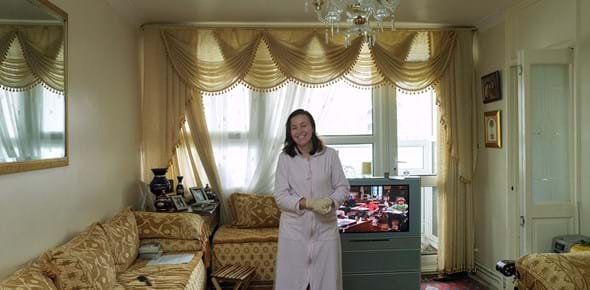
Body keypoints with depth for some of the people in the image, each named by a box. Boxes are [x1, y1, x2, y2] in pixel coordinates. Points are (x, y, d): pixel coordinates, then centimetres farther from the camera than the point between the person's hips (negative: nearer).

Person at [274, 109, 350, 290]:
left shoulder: (330, 155, -2)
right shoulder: (285, 158, -3)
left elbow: (343, 187, 3)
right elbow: (280, 196, -6)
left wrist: (331, 201, -18)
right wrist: (308, 203, -20)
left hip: (325, 228, 1)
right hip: (294, 229, 0)